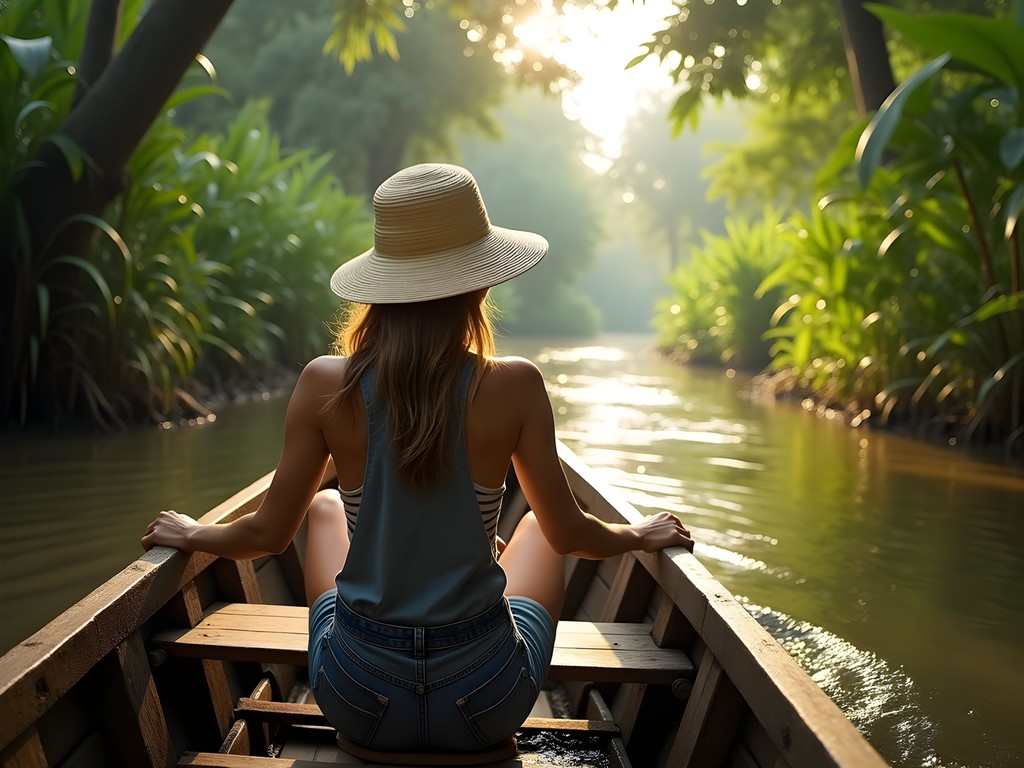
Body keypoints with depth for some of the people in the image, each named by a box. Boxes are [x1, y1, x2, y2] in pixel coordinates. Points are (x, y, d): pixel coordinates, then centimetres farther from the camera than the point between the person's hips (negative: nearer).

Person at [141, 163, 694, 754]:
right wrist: (641, 535, 16)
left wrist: (188, 534, 18)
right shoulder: (514, 386, -16)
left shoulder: (326, 385, -13)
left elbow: (269, 533, -3)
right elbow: (568, 534, -5)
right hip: (487, 706, -1)